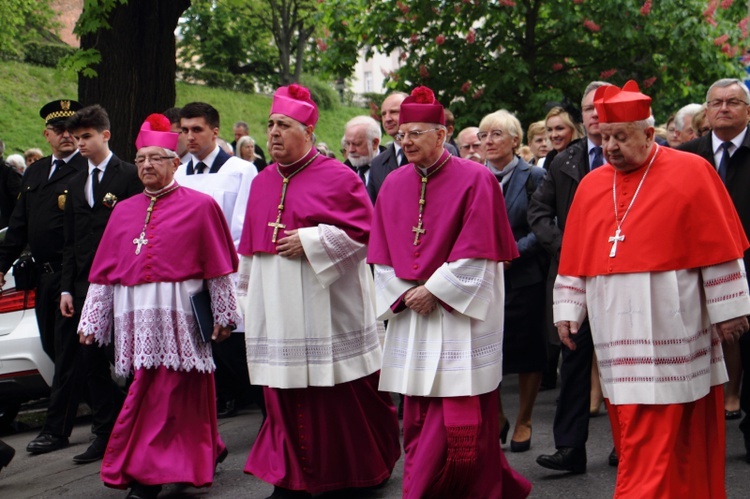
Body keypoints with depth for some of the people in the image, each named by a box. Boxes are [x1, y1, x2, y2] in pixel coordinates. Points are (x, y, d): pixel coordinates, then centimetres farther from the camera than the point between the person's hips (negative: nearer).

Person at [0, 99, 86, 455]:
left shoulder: (88, 171, -8)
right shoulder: (34, 174, 17)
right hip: (44, 275, 8)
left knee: (66, 350, -5)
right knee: (52, 348, 12)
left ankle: (56, 429, 0)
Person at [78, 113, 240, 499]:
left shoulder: (200, 206, 1)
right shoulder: (123, 212, 14)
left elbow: (218, 268, 1)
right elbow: (104, 272, 13)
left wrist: (223, 316, 1)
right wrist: (91, 321, 9)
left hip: (179, 318, -4)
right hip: (135, 318, 4)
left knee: (163, 396, -5)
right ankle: (205, 452, 28)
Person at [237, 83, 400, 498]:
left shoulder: (336, 177, -5)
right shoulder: (262, 182, 13)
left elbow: (362, 230, -10)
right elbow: (250, 245, 18)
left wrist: (310, 240, -16)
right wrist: (247, 296, 19)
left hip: (325, 305, -5)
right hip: (275, 307, 5)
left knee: (341, 397, 2)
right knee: (286, 396, 5)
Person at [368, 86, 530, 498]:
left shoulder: (475, 180, -7)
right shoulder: (394, 184, 9)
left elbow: (477, 252, -11)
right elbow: (382, 254, 10)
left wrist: (434, 291, -12)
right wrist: (404, 294, -4)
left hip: (460, 315, -5)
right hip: (410, 314, 6)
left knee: (456, 417, -5)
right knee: (418, 418, 8)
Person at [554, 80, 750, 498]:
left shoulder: (691, 172, -4)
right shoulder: (591, 185, 11)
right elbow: (575, 256, 13)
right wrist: (568, 310, 8)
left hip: (666, 328, -5)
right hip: (615, 329, 5)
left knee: (648, 449, -5)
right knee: (631, 433, 9)